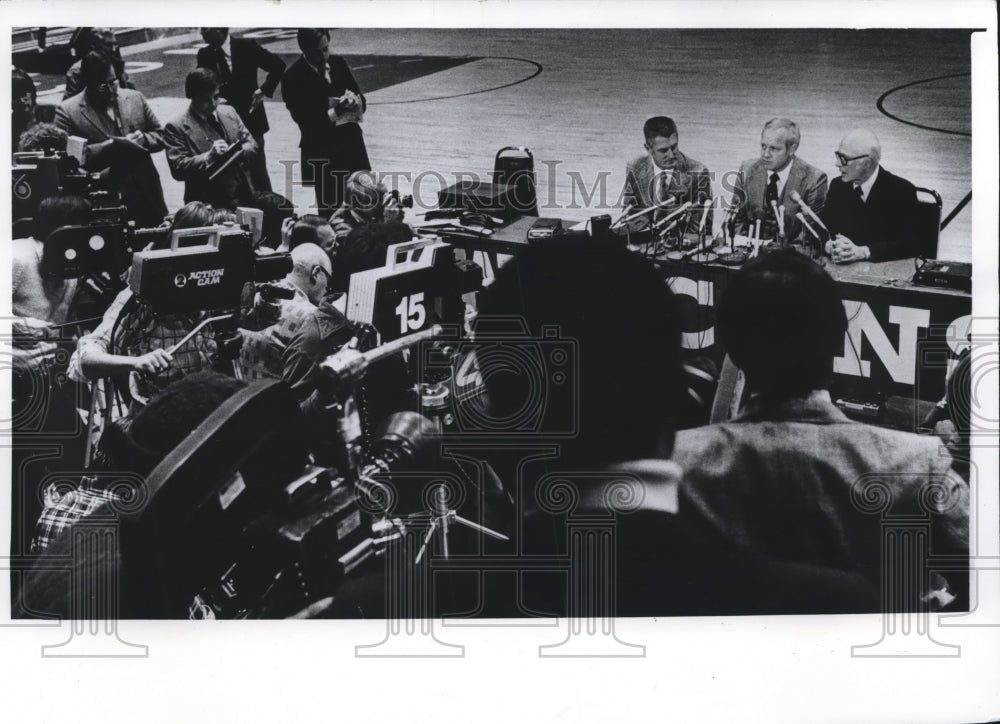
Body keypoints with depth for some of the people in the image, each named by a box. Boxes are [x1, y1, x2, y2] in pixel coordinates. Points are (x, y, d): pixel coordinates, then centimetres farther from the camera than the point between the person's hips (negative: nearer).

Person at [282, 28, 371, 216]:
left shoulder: (339, 63, 6)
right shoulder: (293, 78, -10)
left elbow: (361, 102, 11)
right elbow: (307, 123, -14)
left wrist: (353, 100, -12)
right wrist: (335, 112, -24)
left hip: (351, 143, 5)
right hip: (321, 154, -5)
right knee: (330, 211, 1)